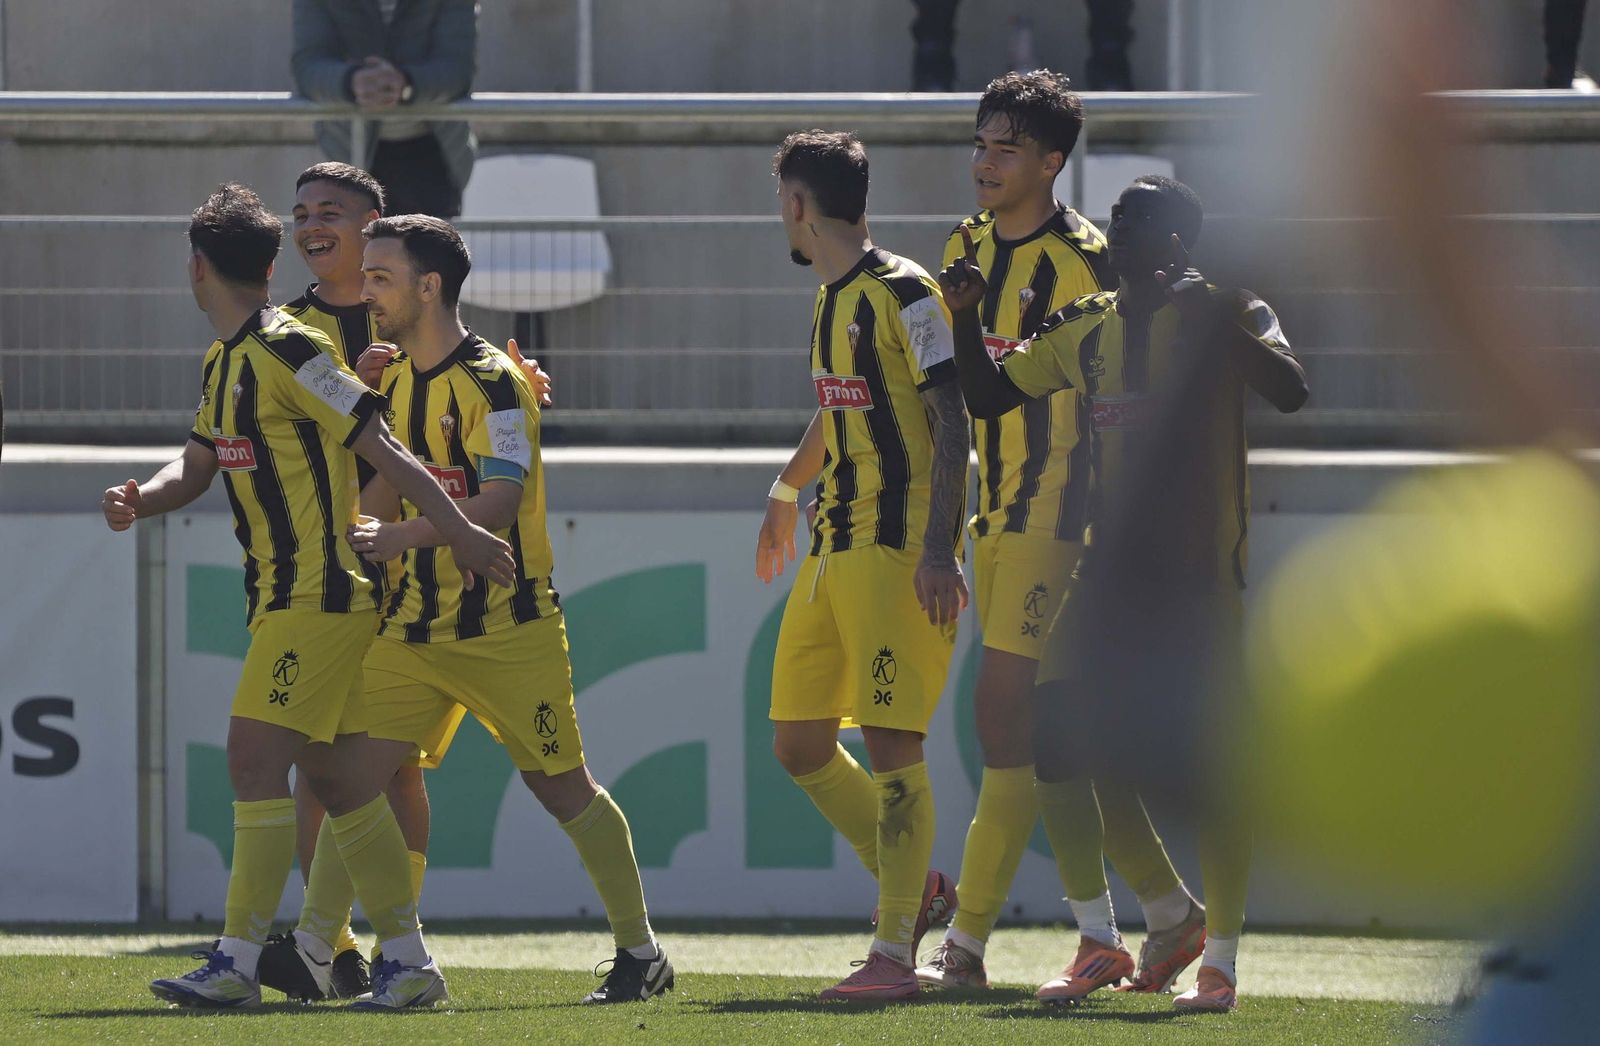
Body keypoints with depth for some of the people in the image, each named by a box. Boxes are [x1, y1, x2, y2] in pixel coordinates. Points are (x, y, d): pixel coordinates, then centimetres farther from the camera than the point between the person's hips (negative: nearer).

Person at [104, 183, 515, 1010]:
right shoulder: (222, 362, 15)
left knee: (256, 759, -12)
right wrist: (140, 500, -1)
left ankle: (237, 963, -13)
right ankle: (410, 963, 12)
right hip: (284, 594, 10)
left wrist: (460, 531, -15)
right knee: (340, 779, 9)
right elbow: (198, 466, 21)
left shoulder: (284, 352, -14)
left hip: (315, 594, -10)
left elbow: (381, 446, -15)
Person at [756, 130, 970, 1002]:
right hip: (833, 547, 9)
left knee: (890, 742, -11)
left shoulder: (901, 293, -11)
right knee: (800, 743, 9)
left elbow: (951, 421, -16)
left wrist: (935, 549, -23)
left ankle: (894, 951, -11)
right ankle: (916, 891, 22)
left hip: (899, 549, -9)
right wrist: (786, 491, 48)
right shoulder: (832, 298, 16)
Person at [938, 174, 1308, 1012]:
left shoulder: (1224, 314, -4)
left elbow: (1290, 391, -21)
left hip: (1199, 569, -6)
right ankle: (1099, 943, 13)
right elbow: (988, 395, 22)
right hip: (1109, 561, 6)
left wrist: (1223, 328, -34)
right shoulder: (1086, 329, 12)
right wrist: (965, 317, 6)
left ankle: (1221, 964, 0)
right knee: (1054, 741, -1)